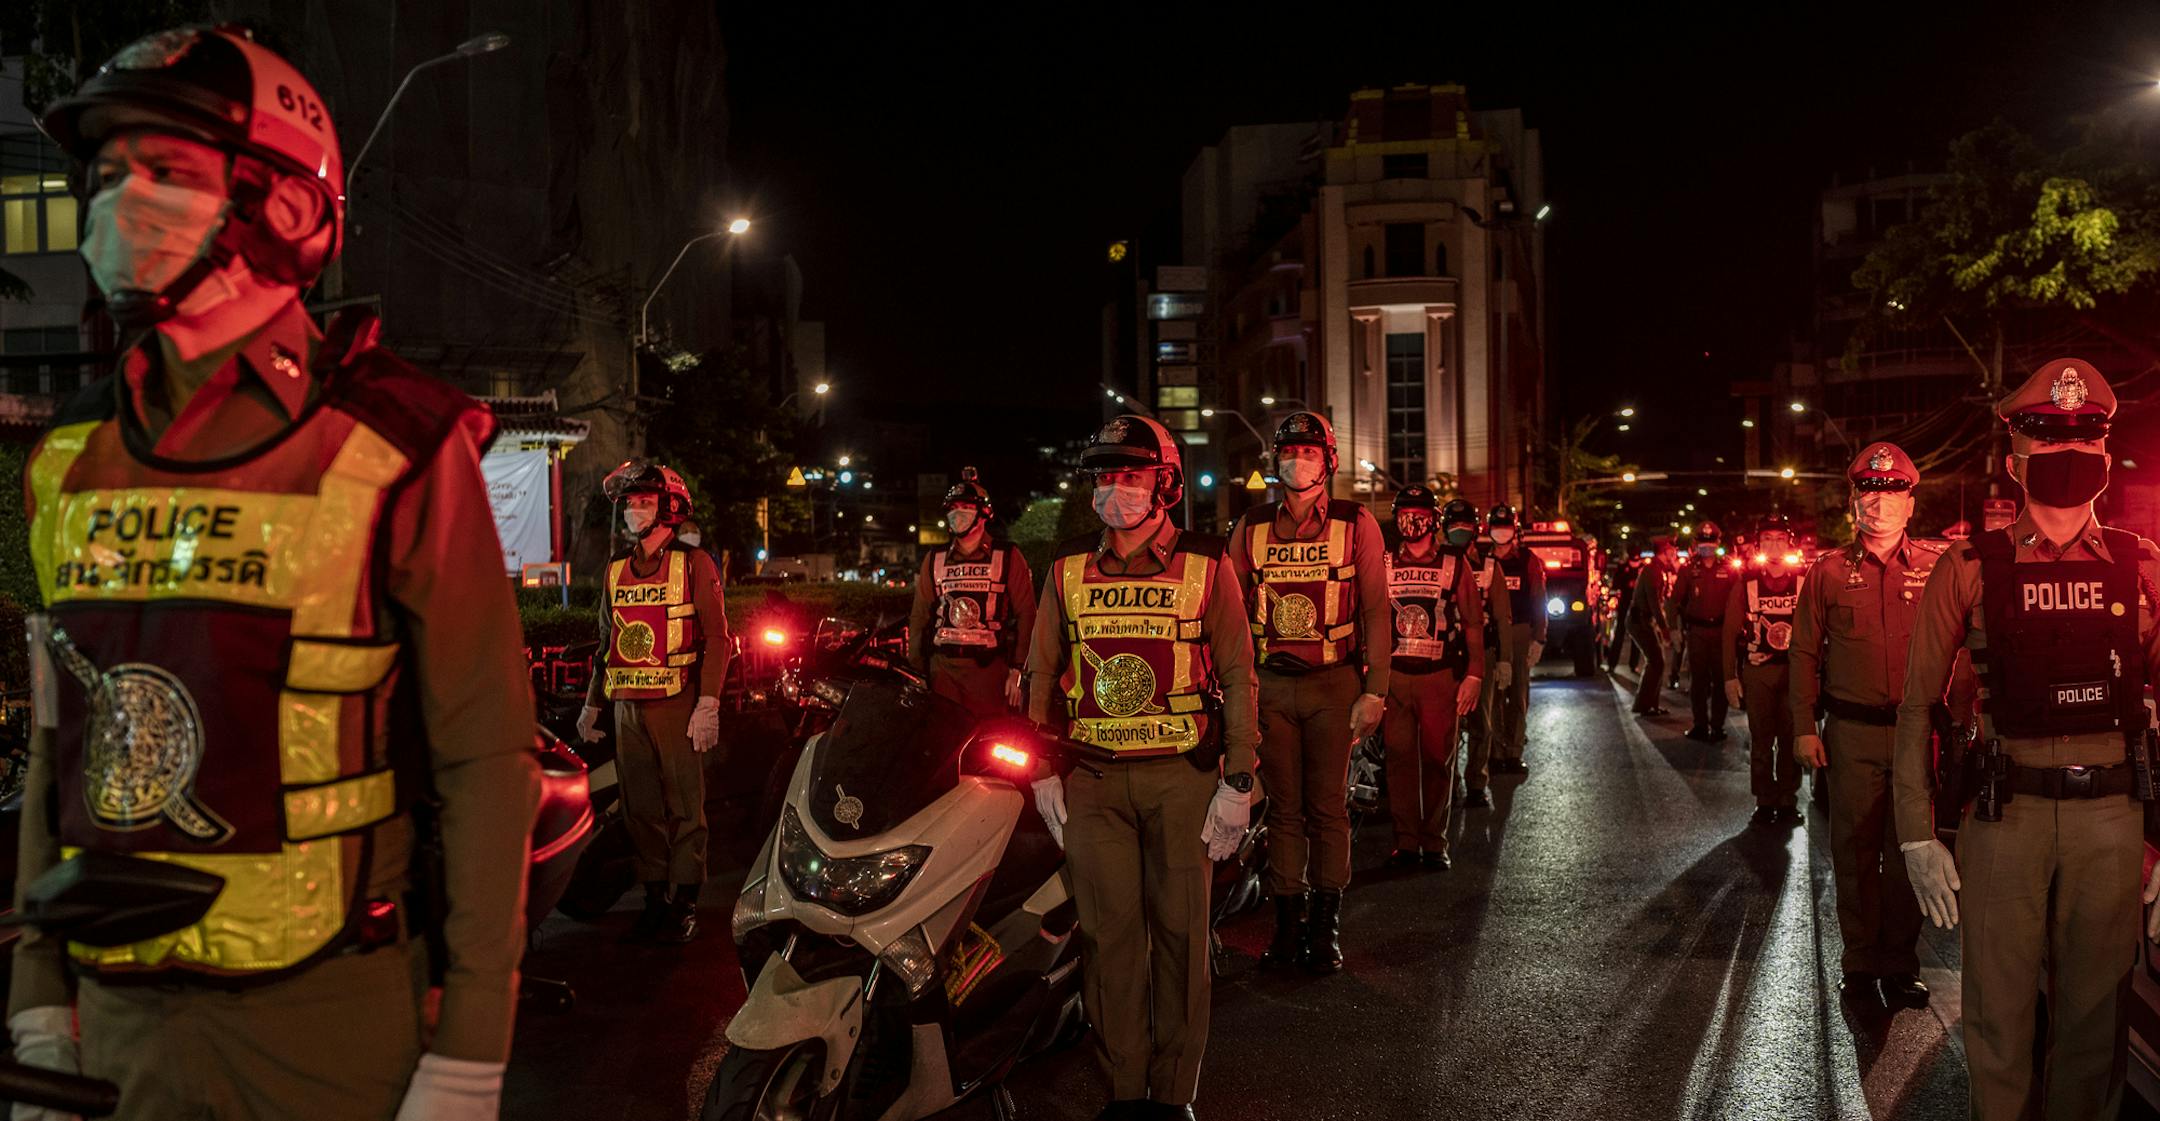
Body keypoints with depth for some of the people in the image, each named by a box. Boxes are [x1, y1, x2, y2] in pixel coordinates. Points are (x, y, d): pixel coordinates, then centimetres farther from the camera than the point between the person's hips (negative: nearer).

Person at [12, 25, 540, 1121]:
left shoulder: (389, 449, -12)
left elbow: (488, 756, -11)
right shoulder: (73, 458, 5)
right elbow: (61, 743, 12)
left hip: (334, 1022, -4)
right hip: (119, 1022, 5)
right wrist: (38, 1005, 9)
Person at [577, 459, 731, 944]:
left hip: (678, 705, -5)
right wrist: (592, 703, 21)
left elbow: (716, 637, -4)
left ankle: (685, 903, 4)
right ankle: (654, 898, 15)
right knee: (640, 808, 6)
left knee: (685, 806, -3)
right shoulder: (616, 568, 16)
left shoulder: (693, 563, 0)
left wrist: (708, 704, -13)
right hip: (628, 706, 5)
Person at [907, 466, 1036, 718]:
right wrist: (915, 671, 10)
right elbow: (919, 617, 17)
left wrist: (1018, 671, -6)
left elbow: (1026, 615, 0)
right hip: (943, 670, 3)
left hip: (990, 669, -3)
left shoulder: (1008, 558, 3)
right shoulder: (935, 560, 15)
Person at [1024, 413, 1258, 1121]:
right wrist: (1039, 771, 6)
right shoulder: (1067, 570, 9)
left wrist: (1238, 782, -3)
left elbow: (1238, 676, 2)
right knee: (1109, 931, 1)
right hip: (1091, 777, 2)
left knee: (1180, 931, 2)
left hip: (1183, 776, -2)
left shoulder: (1206, 567, 1)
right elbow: (1041, 673, 13)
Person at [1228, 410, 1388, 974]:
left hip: (1334, 683, -2)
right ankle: (1287, 922, 16)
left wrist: (1374, 692, -7)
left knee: (1328, 807, 4)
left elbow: (1375, 610, -1)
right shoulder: (1251, 527, 6)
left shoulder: (1356, 524, 0)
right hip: (1270, 685, 2)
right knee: (1283, 807, 7)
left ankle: (1326, 925, 14)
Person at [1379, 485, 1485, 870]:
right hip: (1393, 676, 2)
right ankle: (1406, 841, 8)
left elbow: (1473, 623, 4)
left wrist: (1473, 675, -3)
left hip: (1441, 676, -1)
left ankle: (1435, 842, 9)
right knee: (1399, 759, 1)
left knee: (1438, 760, 1)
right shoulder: (1384, 564, 9)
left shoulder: (1456, 563, 4)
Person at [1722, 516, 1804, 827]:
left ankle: (1787, 801, 11)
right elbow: (1730, 632, 4)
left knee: (1790, 738, 1)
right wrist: (1730, 677, 0)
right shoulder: (1746, 583, 4)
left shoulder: (1803, 581, 3)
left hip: (1794, 670, 0)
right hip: (1757, 670, 0)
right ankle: (1765, 802, 12)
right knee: (1761, 740, 4)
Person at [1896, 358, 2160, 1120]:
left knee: (2094, 1013, 13)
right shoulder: (1970, 568, -2)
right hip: (2006, 814, -2)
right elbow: (1918, 702, 0)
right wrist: (1917, 834, -4)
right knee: (1999, 1012, 6)